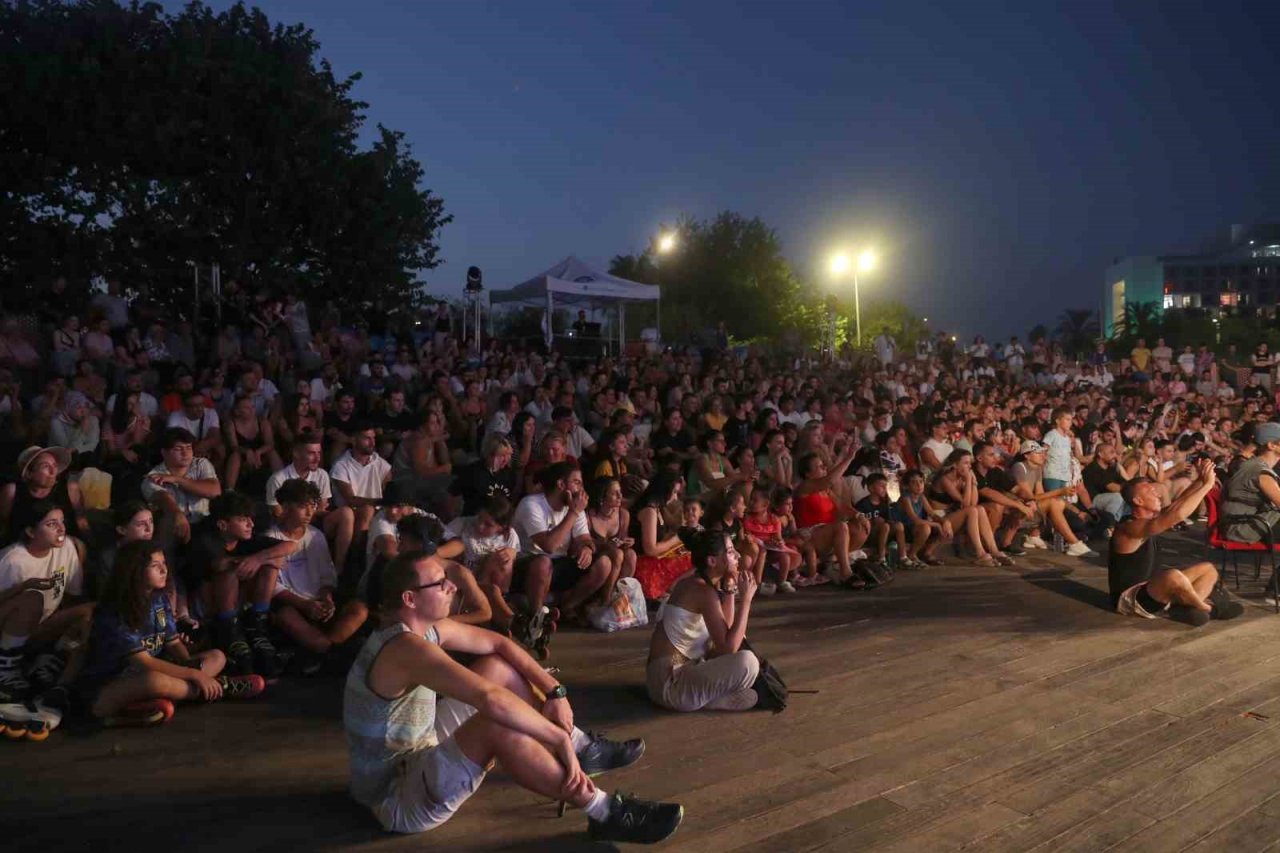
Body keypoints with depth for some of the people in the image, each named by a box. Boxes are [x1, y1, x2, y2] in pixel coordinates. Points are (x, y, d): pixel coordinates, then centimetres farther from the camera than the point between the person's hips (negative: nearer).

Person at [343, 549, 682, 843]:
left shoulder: (426, 625, 0)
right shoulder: (406, 648, -30)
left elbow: (498, 643, 7)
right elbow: (491, 700, -40)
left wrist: (555, 691, -3)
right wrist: (561, 739, -31)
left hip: (418, 756, 10)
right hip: (397, 796, -10)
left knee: (500, 667, 6)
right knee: (500, 725, -35)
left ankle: (584, 748, 15)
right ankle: (606, 814, -22)